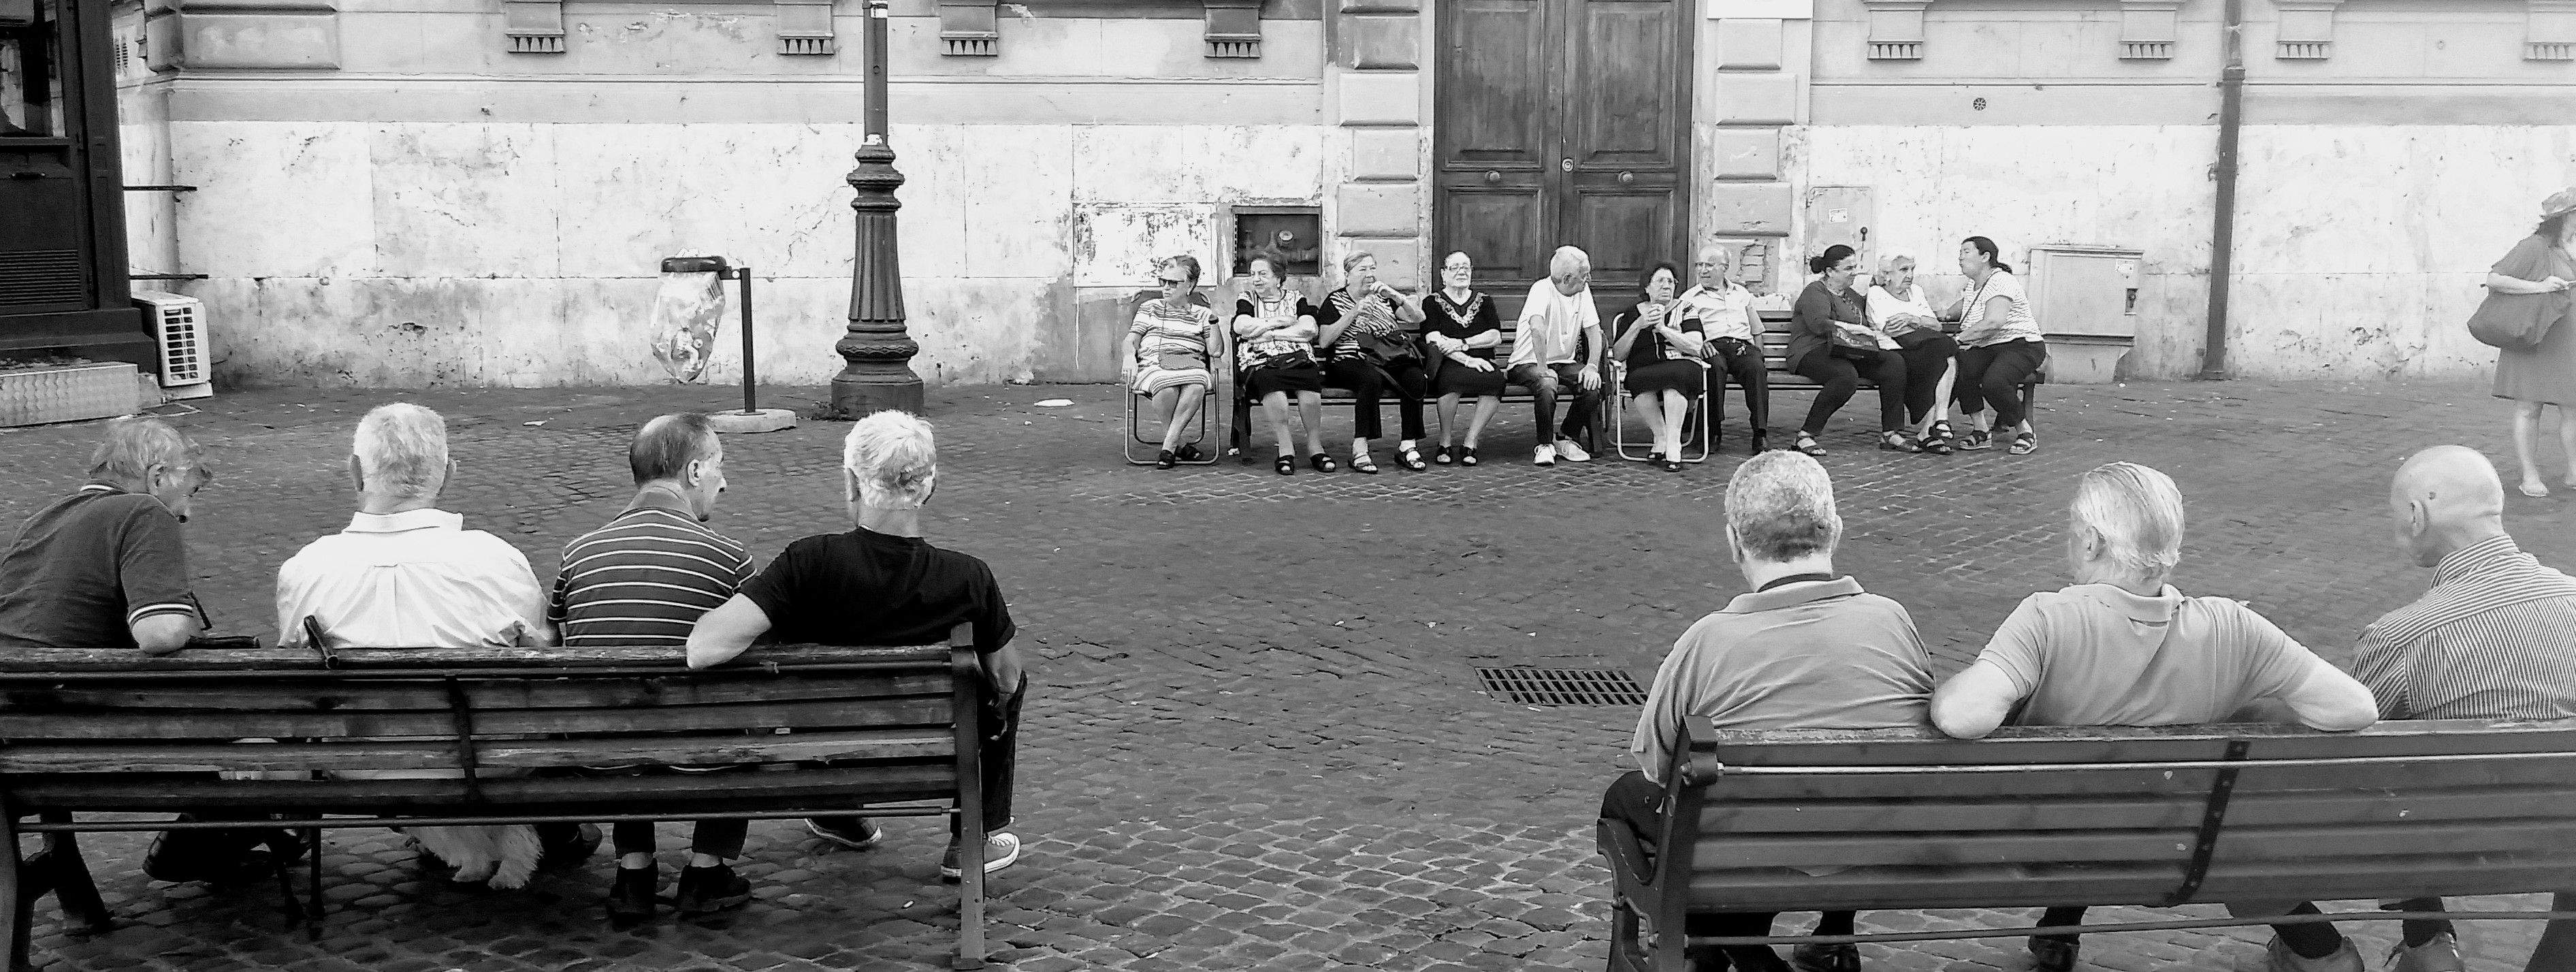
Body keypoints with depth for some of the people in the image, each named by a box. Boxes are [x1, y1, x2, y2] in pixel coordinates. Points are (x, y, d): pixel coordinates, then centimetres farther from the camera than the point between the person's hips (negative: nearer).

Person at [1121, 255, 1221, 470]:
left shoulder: (1201, 313, 20)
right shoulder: (1149, 308, 22)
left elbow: (1215, 350, 10)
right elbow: (1130, 340, 14)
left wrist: (1214, 321, -4)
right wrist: (1129, 356, -9)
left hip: (1192, 366, 1)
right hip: (1153, 366, 0)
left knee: (1197, 387, -39)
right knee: (1167, 388, -39)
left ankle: (1168, 444, -28)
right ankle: (1177, 444, -16)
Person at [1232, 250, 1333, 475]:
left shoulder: (1296, 298, 20)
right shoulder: (1247, 299, 20)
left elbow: (1311, 329, 2)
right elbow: (1242, 327, -2)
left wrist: (1269, 333, -4)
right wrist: (1281, 321, 1)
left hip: (1298, 358, 1)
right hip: (1260, 362, -1)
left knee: (1310, 379, -35)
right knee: (1270, 380, -38)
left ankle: (1315, 446, -23)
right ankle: (1286, 448, -31)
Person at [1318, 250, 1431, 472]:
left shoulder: (1384, 298, 22)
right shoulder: (1335, 300, 11)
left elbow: (1418, 319, 9)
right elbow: (1324, 341, -2)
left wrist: (1395, 295, -5)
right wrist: (1353, 314, -9)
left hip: (1392, 359, 4)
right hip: (1350, 361, -4)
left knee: (1416, 379, -28)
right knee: (1372, 379, -38)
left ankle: (1408, 446, -21)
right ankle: (1359, 450, -36)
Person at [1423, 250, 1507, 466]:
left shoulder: (1483, 300, 19)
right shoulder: (1433, 303, 11)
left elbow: (1495, 337, 5)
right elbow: (1434, 341, -5)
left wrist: (1461, 344, -10)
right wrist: (1467, 359, -19)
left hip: (1481, 363, 3)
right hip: (1447, 365, -3)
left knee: (1496, 379, -32)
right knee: (1453, 378, -38)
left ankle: (1470, 443, -23)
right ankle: (1444, 443, -22)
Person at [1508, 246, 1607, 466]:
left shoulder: (1583, 291, 4)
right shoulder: (1542, 289, -19)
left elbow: (1594, 330, 2)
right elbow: (1537, 327, -35)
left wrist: (1592, 366, -14)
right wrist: (1544, 370, -38)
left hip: (1565, 363, 6)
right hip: (1529, 363, -6)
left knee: (1593, 387, -21)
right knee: (1547, 386, -37)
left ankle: (1565, 438, 3)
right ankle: (1545, 446, -14)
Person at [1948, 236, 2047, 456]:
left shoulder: (2001, 281, -12)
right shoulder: (1974, 284, 18)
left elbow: (1993, 322, -28)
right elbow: (1969, 302, 45)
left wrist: (1958, 338, -26)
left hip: (2021, 346, -8)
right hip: (1986, 349, 8)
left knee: (1993, 382, -37)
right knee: (1958, 368, -25)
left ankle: (2025, 432, -14)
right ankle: (1980, 430, -17)